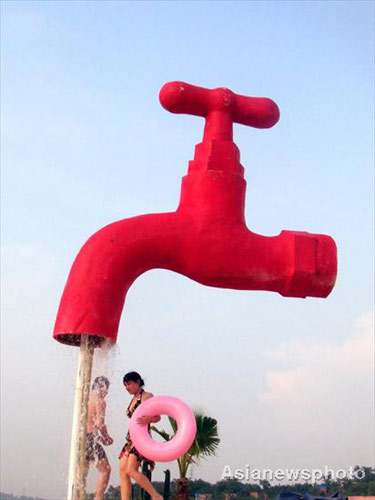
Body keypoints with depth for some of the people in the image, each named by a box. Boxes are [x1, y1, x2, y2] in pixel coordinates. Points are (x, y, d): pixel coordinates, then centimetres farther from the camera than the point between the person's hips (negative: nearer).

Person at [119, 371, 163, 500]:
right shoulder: (133, 400, 20)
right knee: (123, 471, -3)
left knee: (131, 471, -18)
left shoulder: (147, 396, -3)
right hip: (131, 438, 9)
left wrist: (147, 420, -31)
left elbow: (157, 417, -10)